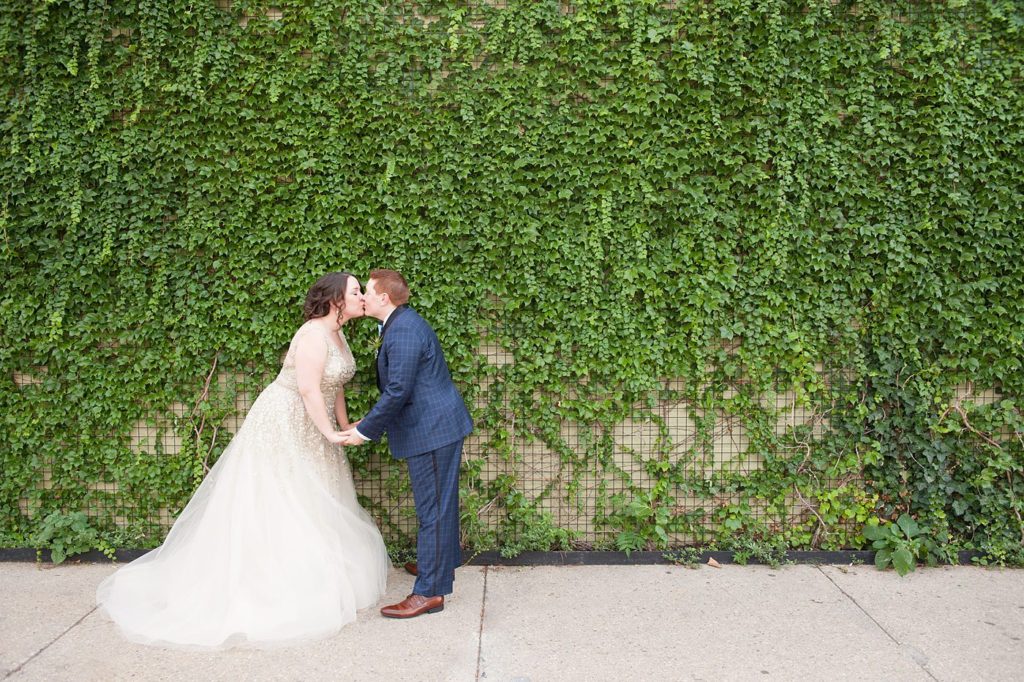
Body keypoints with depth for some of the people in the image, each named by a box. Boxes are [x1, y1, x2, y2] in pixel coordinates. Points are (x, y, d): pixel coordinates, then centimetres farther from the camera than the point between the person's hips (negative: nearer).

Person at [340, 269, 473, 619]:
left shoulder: (404, 330, -20)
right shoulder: (401, 324, 13)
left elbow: (397, 391, -24)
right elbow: (396, 387, 18)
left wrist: (367, 430, -15)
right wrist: (370, 420, 16)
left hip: (433, 430, -10)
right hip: (437, 426, 11)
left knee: (433, 508, -3)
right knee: (439, 503, 23)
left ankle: (430, 592, 5)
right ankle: (442, 563, 40)